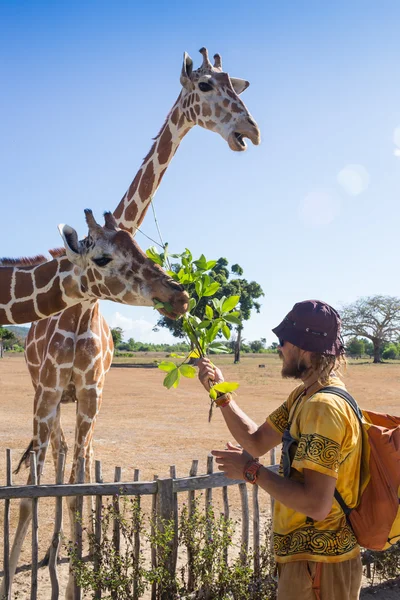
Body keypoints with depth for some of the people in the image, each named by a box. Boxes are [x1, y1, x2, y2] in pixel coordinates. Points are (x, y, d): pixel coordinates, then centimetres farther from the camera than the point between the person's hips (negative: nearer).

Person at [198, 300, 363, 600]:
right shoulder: (306, 395, 7)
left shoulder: (324, 407, -25)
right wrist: (221, 393, 2)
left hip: (319, 563, -9)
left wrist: (252, 471, -21)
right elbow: (257, 441, 11)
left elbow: (317, 505, -30)